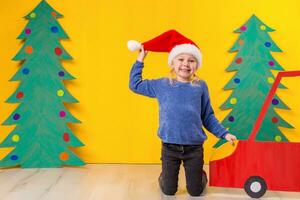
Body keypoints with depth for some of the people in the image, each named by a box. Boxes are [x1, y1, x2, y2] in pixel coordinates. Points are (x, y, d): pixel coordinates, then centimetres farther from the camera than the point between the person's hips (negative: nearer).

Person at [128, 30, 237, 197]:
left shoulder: (200, 87, 0)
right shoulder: (162, 85, 1)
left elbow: (208, 117, 6)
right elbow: (135, 85, 9)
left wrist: (224, 134, 1)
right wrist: (140, 60, 8)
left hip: (194, 148, 0)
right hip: (170, 147, 0)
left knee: (195, 192, 12)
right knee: (168, 191, 11)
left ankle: (201, 175, 45)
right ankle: (165, 176, 44)